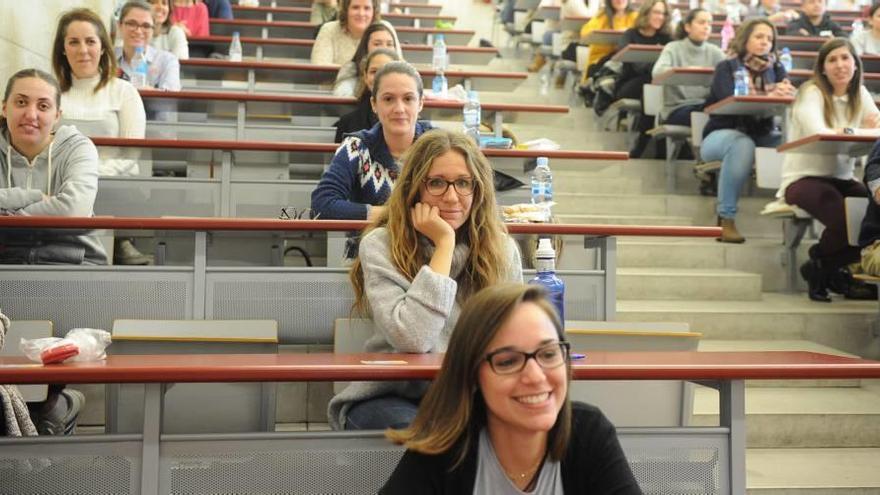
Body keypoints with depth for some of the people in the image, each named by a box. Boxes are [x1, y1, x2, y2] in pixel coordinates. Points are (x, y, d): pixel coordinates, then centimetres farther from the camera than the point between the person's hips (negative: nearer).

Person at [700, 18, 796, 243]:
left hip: (762, 135, 4)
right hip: (722, 134, -4)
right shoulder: (726, 68, -1)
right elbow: (731, 100, -19)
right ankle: (726, 219, -32)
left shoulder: (776, 69, 12)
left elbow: (791, 93, -3)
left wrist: (788, 94, -28)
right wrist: (767, 97, -34)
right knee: (743, 145, -39)